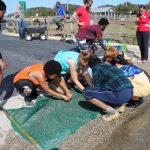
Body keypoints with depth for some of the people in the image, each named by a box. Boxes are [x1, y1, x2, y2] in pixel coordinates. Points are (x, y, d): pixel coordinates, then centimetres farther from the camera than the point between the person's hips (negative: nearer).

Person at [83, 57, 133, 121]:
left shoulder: (96, 68, 7)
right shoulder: (109, 66, 28)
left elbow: (97, 86, 9)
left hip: (120, 94, -8)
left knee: (86, 92, -3)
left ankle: (112, 112, -3)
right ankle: (119, 105, 16)